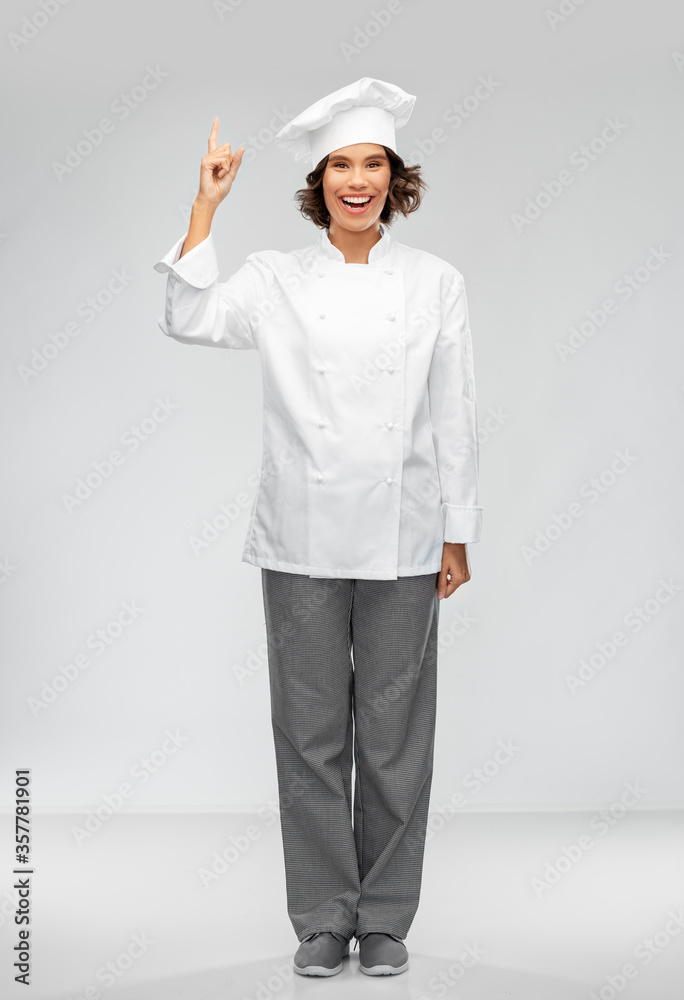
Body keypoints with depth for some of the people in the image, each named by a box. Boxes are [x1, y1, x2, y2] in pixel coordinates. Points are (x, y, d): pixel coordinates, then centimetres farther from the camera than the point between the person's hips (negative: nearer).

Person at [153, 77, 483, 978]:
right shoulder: (278, 279, 4)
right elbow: (187, 321, -13)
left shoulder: (435, 282, 4)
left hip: (400, 539, 0)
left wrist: (457, 535, 2)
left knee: (394, 729, 5)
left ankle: (385, 915, 20)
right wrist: (207, 203, -12)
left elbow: (454, 416, 4)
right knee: (311, 729, 6)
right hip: (303, 538, 0)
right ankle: (323, 915, 19)